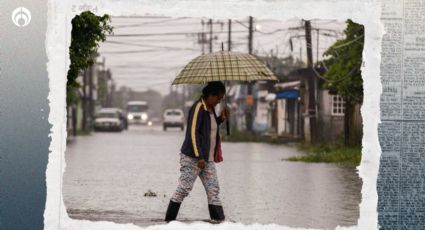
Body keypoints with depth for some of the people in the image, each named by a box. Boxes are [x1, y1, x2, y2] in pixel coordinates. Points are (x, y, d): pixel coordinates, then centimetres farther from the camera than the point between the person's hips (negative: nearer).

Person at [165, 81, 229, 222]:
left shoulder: (210, 109, 14)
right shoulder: (198, 108, -13)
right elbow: (193, 133, -19)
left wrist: (221, 119, 8)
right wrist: (199, 157, -22)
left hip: (207, 159, 9)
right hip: (192, 158, -9)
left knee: (213, 190, 3)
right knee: (183, 189, -5)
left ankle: (219, 220, 2)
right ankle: (169, 220, 2)